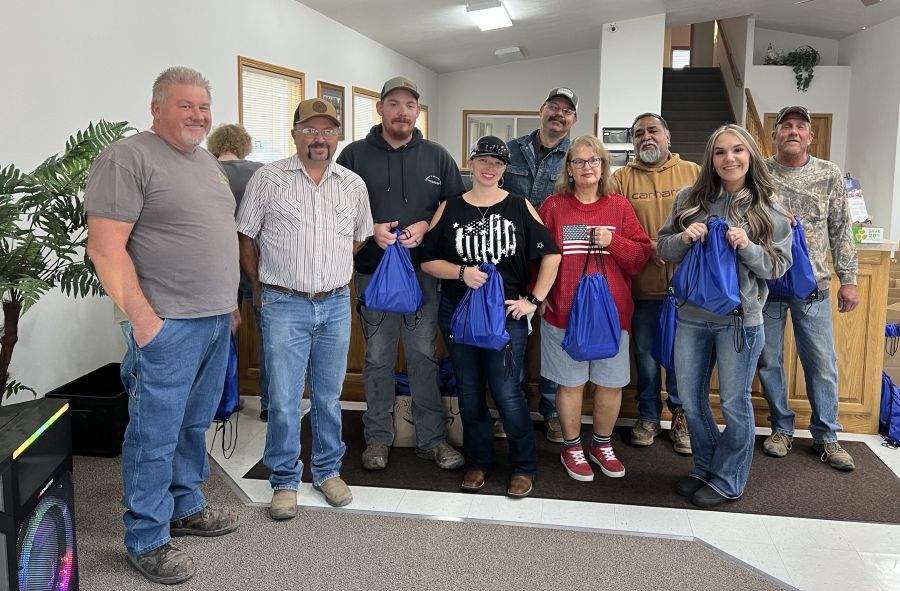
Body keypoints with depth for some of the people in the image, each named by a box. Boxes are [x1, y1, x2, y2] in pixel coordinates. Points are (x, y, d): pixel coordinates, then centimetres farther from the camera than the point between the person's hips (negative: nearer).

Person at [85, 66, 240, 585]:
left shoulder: (207, 160, 16)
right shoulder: (128, 158, -11)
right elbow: (105, 247, -17)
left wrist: (230, 301, 19)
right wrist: (142, 318, -19)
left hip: (216, 319, 8)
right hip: (168, 325, -8)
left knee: (195, 426, 18)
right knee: (156, 435, 1)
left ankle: (185, 507, 34)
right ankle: (147, 540, 14)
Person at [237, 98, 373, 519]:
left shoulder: (353, 185, 7)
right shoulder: (268, 179, -2)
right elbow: (246, 237, 3)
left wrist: (332, 274, 12)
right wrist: (261, 287, 4)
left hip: (336, 305, 3)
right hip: (284, 306, -3)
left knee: (328, 396, 13)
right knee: (283, 400, 0)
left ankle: (328, 471, 28)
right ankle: (285, 481, 15)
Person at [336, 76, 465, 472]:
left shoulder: (437, 156, 7)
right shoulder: (355, 155, 3)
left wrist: (426, 226, -9)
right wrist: (371, 230, -13)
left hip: (423, 272, 1)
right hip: (373, 272, 0)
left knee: (424, 356, 6)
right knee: (378, 358, 9)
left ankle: (432, 439, 16)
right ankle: (378, 437, 21)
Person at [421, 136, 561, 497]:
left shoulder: (519, 207, 0)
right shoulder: (450, 209, 3)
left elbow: (551, 254, 2)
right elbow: (427, 261, 4)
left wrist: (534, 299, -4)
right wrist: (462, 272, -13)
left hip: (507, 314, -2)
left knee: (507, 393, -5)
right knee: (469, 391, 10)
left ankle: (523, 467, 15)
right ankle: (478, 461, 28)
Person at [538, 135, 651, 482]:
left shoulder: (619, 206, 5)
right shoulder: (553, 207, 1)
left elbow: (641, 256, 2)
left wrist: (612, 241, -13)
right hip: (564, 311, -2)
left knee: (611, 383, 9)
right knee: (570, 383, 6)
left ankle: (602, 445, 30)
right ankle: (572, 448, 24)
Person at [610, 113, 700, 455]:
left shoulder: (693, 173, 6)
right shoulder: (622, 178, 3)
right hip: (643, 285, 0)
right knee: (645, 353, 11)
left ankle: (680, 415, 27)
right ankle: (648, 416, 28)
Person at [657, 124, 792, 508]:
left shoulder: (767, 208, -3)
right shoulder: (689, 199, 3)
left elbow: (779, 265, -3)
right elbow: (663, 249, 7)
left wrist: (748, 247, -20)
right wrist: (684, 238, -13)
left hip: (740, 319, -3)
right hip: (691, 316, 4)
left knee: (734, 403, 7)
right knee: (690, 399, 14)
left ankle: (727, 481, 24)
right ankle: (705, 468, 34)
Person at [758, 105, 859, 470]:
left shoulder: (829, 176, 4)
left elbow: (841, 232, 6)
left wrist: (848, 280, 3)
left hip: (813, 285, 1)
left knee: (822, 363, 4)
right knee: (769, 360, 8)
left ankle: (826, 436, 18)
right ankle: (781, 429, 24)